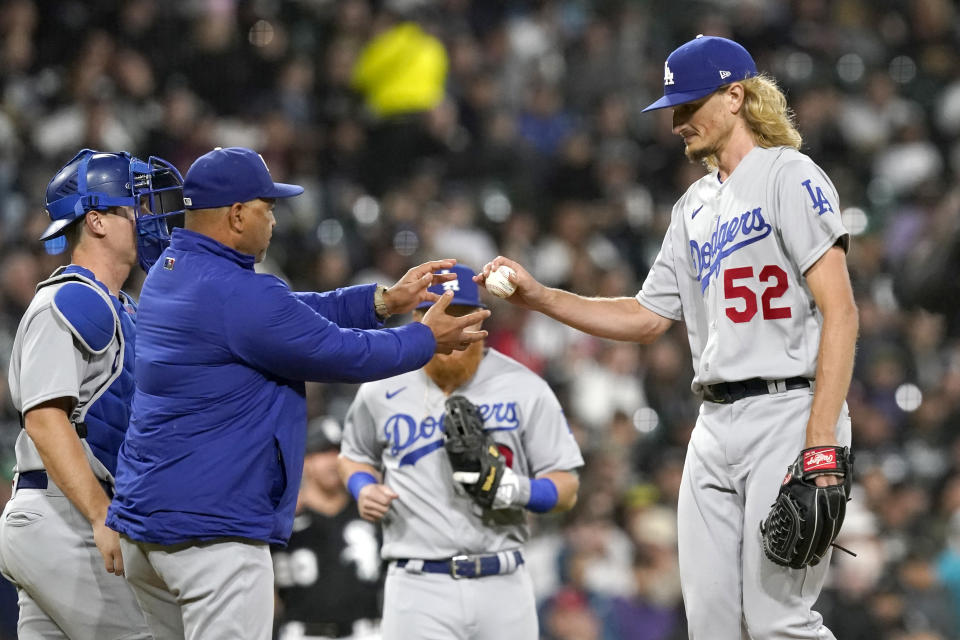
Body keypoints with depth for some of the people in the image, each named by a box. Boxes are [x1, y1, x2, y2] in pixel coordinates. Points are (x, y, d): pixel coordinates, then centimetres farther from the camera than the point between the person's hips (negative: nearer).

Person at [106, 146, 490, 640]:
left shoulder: (169, 272, 12)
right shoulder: (240, 295, -17)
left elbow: (288, 316, 18)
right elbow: (343, 354, -8)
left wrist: (384, 300, 14)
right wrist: (427, 338, 8)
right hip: (215, 529, -10)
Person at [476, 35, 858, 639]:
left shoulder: (789, 177, -6)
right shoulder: (694, 206, 21)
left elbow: (840, 312, -14)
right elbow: (648, 317, 25)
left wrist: (821, 447, -21)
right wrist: (539, 296, 13)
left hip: (788, 414, -8)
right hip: (716, 425, 8)